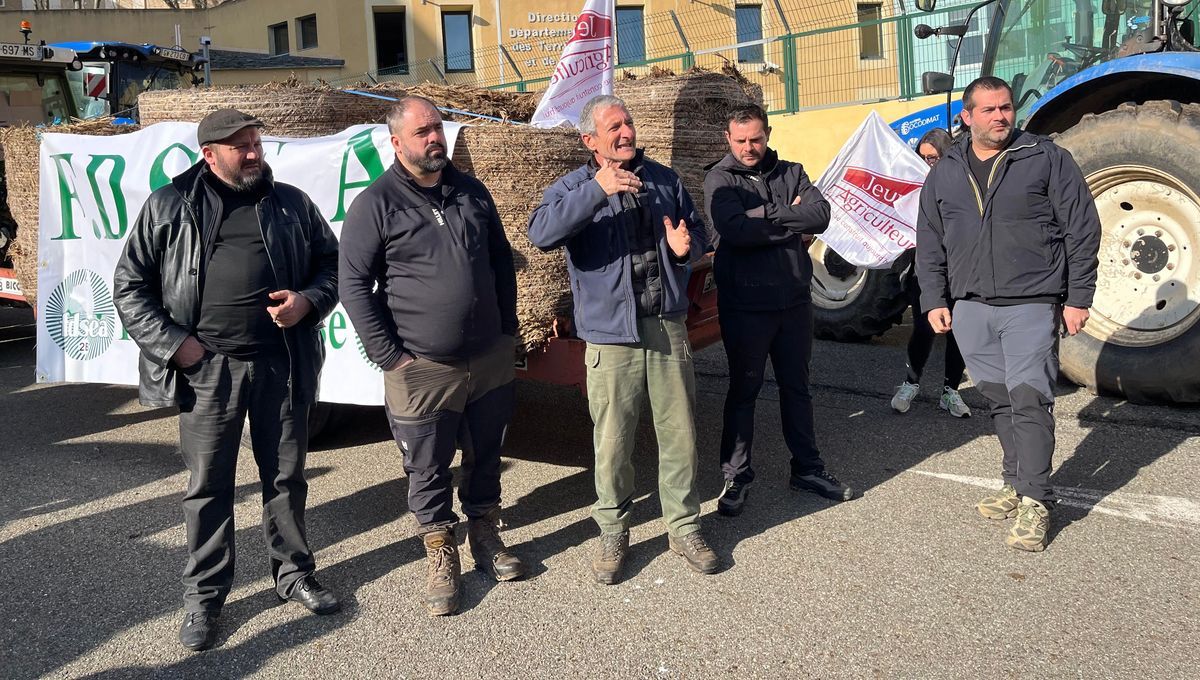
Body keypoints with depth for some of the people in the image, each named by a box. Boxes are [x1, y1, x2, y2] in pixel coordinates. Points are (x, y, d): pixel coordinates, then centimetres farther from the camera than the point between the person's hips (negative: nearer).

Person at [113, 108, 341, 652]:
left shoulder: (291, 204, 8)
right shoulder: (168, 208, 3)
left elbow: (331, 263, 15)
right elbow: (129, 286, 5)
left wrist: (308, 300, -5)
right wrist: (173, 342, -5)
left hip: (282, 363, 2)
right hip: (207, 368, -1)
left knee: (286, 475, 12)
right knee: (207, 485, 6)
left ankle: (293, 573, 30)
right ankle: (204, 595, 22)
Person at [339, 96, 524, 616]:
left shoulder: (472, 193, 8)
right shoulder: (375, 204, -7)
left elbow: (502, 262, 16)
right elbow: (354, 285, -7)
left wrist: (508, 329, 12)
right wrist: (389, 356, -10)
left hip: (491, 360, 4)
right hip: (422, 369, -4)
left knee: (486, 456, 16)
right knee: (428, 469, 7)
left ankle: (485, 535, 36)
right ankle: (440, 554, 26)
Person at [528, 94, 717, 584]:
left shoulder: (664, 180, 11)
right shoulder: (574, 187, -1)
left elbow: (698, 231, 20)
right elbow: (541, 234, -21)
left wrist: (687, 246, -5)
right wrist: (597, 190, -29)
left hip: (668, 327, 3)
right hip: (611, 336, -3)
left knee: (679, 434, 9)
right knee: (612, 442, 3)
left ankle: (683, 526, 26)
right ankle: (612, 533, 23)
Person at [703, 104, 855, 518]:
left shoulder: (791, 173, 8)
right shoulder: (720, 179, -3)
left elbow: (821, 215, -8)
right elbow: (734, 230, -20)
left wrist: (767, 217, -15)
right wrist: (794, 226, -10)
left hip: (794, 300, 4)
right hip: (745, 303, -4)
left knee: (797, 387, 15)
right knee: (743, 390, 6)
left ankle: (807, 467, 28)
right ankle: (736, 476, 18)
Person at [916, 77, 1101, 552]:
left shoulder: (1048, 159, 0)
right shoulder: (945, 173, 11)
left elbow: (1082, 230, 0)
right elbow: (929, 244, 14)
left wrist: (1078, 297, -4)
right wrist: (934, 300, 7)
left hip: (1032, 305, -4)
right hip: (970, 308, 4)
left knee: (1029, 399, -8)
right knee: (1000, 400, 11)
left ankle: (1034, 501, 0)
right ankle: (1016, 483, 25)